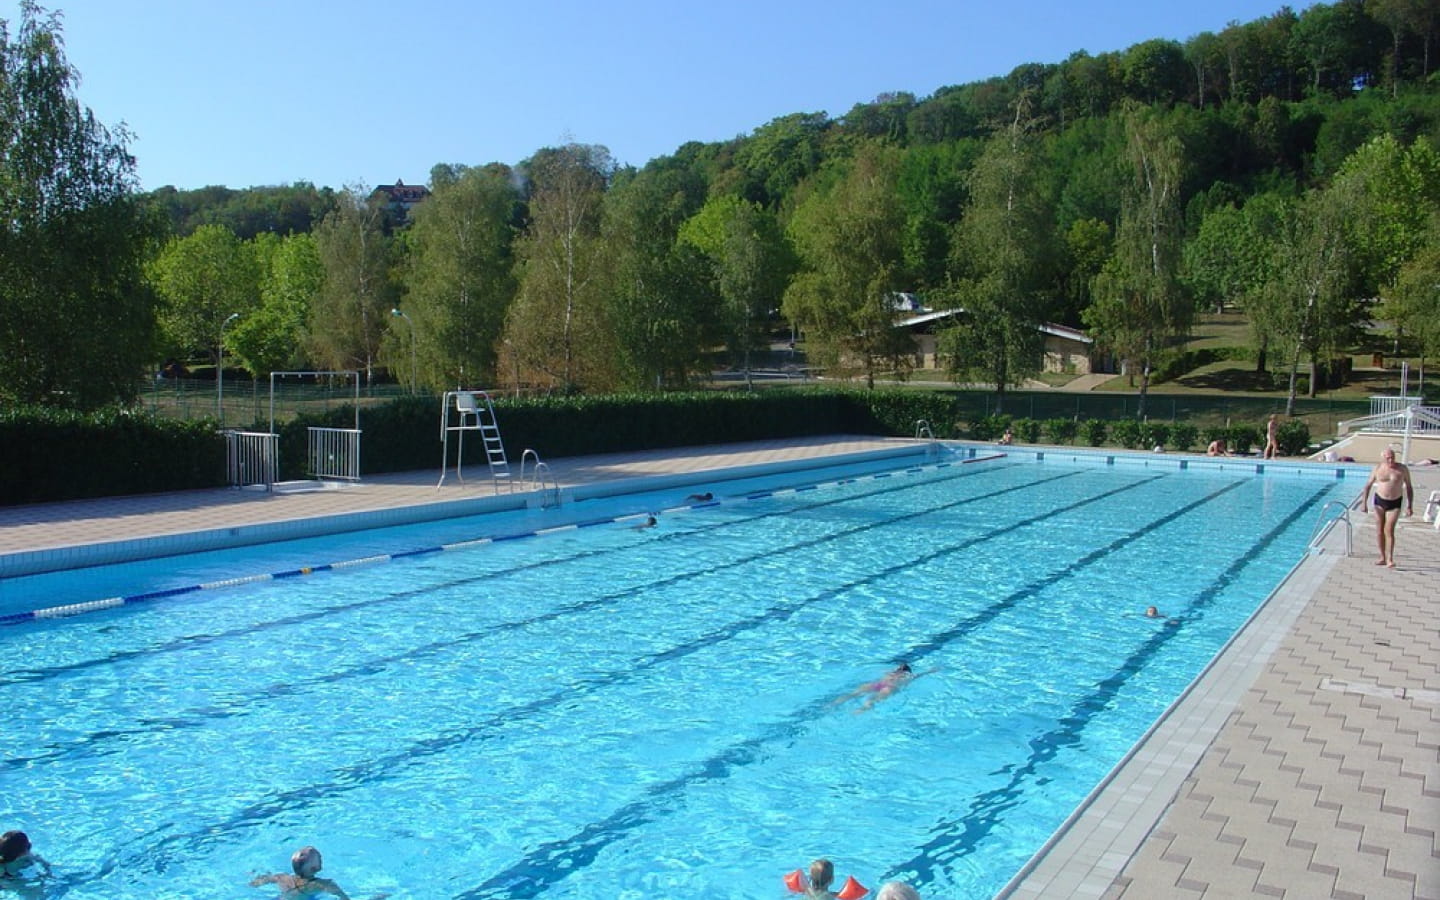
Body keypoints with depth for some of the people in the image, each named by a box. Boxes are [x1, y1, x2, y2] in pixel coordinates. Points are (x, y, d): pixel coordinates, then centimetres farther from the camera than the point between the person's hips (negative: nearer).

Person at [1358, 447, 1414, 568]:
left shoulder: (1402, 469, -7)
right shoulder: (1377, 469, -5)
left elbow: (1409, 487, 1)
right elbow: (1367, 486, 4)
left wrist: (1410, 506, -2)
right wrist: (1364, 503, -3)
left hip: (1395, 503, -2)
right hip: (1380, 501, 2)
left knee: (1389, 530, -12)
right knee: (1379, 531, 6)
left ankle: (1390, 559, -7)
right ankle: (1382, 557, 18)